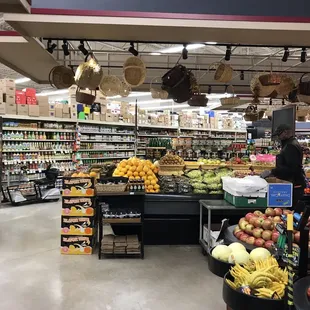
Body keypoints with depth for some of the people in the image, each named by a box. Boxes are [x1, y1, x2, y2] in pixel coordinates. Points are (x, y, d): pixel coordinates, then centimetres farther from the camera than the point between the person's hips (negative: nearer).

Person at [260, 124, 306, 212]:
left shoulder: (291, 146, -16)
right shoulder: (289, 144, 17)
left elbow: (291, 168, -26)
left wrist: (271, 172, -25)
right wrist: (274, 172, 18)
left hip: (294, 186, -10)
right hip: (292, 184, 10)